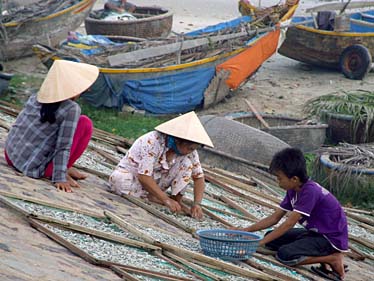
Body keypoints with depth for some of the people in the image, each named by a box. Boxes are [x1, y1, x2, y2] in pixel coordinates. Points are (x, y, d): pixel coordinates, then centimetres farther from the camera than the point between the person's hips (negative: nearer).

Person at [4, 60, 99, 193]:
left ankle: (63, 168, 17)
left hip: (11, 157, 7)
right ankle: (54, 171, -2)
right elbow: (63, 147, -16)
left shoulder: (35, 98, 4)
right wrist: (60, 178, -14)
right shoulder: (71, 109, -13)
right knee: (85, 124, -3)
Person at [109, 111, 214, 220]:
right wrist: (166, 200, -36)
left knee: (186, 163, -18)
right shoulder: (153, 141, -32)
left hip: (155, 183, 4)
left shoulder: (189, 151, -13)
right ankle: (152, 198, -21)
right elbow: (143, 177, -34)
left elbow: (199, 177, -9)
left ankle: (177, 199, -18)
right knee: (119, 179, -39)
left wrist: (197, 204, -24)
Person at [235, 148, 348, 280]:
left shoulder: (310, 191, -26)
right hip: (315, 232, 10)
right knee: (272, 238, 5)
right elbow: (275, 217, 8)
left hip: (331, 238, -10)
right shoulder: (293, 191, 1)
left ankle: (332, 258, -10)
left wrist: (260, 242, -24)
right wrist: (246, 230, 1)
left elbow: (289, 224, -27)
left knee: (285, 254, -25)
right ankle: (322, 254, 2)